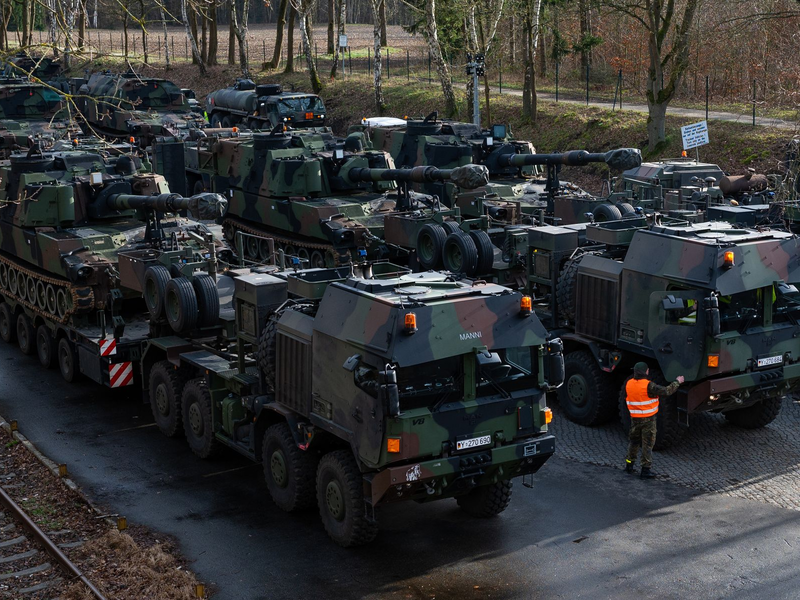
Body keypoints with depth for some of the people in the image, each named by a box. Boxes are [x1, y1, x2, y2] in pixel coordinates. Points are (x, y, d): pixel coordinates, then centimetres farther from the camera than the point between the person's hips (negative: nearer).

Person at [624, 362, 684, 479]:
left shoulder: (628, 384, -3)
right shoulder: (648, 386, -21)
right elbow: (666, 391, -19)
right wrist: (677, 382, -5)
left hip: (634, 419, 5)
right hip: (648, 419, -5)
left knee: (633, 441, 20)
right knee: (647, 444, 3)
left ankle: (629, 465, 27)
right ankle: (646, 470, 6)